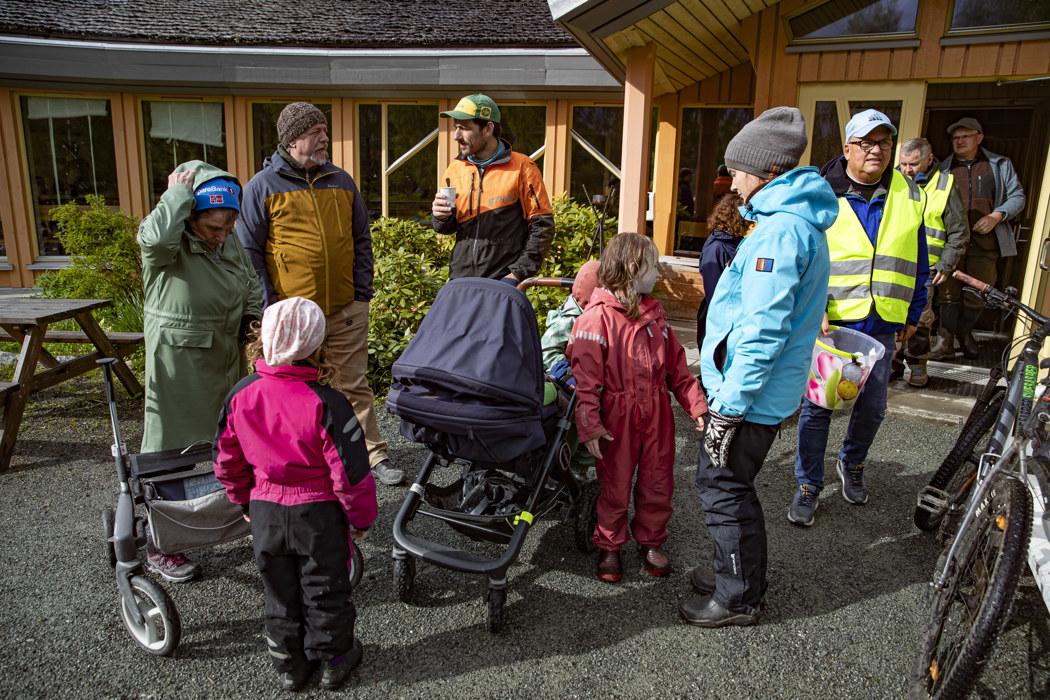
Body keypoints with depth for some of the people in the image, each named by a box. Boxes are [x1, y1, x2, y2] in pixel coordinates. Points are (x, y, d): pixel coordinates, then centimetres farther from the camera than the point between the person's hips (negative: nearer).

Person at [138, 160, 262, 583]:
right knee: (172, 452, 1)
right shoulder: (168, 248, -14)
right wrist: (179, 191, -25)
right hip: (178, 366, -6)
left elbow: (250, 287, 22)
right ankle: (158, 547, 14)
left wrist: (256, 320, 7)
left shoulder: (230, 244, 7)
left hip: (227, 361, 7)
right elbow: (157, 235, -40)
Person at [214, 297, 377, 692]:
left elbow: (227, 462, 3)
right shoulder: (327, 404, -24)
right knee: (324, 589, 16)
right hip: (319, 512, -3)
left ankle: (289, 666, 35)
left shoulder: (240, 396, -9)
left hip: (265, 511, 4)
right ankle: (334, 658, 34)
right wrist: (361, 518, -4)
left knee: (279, 591, 20)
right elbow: (350, 472, -20)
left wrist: (246, 502, 19)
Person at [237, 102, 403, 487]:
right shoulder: (263, 186, -1)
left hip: (346, 311, 3)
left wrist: (363, 290, 7)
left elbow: (361, 239, 16)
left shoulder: (341, 181, 11)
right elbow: (249, 251, 0)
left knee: (354, 386, 8)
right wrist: (267, 305, -6)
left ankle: (373, 454, 17)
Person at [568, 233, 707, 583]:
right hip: (617, 416, -5)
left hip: (657, 413, 6)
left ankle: (651, 541, 33)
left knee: (658, 482, 13)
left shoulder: (654, 313, 10)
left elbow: (676, 364, 13)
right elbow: (586, 376, -15)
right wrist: (589, 425, -21)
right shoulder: (598, 315, -11)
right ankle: (609, 546, 26)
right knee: (615, 485, 6)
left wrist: (697, 405, 7)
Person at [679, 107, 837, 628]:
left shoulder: (780, 230, -21)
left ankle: (738, 598, 19)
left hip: (751, 396, -10)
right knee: (726, 483, 20)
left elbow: (761, 332, -26)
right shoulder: (798, 223, 13)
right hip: (764, 390, 10)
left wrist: (729, 406, -21)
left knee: (722, 487, 3)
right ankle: (738, 573, 37)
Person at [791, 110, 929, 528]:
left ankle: (852, 464, 41)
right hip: (830, 322, -3)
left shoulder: (909, 196, 7)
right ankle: (808, 485, 17)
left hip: (883, 324, 4)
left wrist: (912, 315, 14)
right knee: (817, 404, 1)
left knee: (872, 406, 15)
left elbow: (917, 262, 14)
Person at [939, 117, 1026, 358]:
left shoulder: (1000, 165, 10)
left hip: (984, 242, 0)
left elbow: (1017, 197, 10)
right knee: (950, 294, -1)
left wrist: (996, 216, -8)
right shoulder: (943, 169, 12)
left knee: (978, 295, 5)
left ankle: (965, 332, 27)